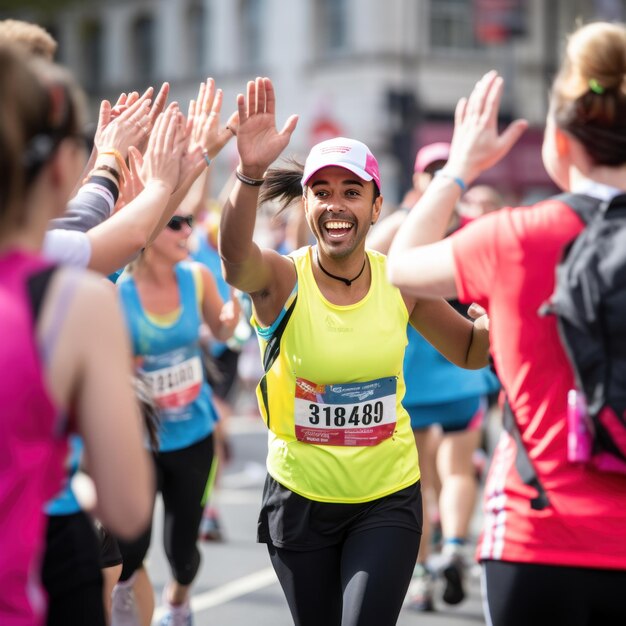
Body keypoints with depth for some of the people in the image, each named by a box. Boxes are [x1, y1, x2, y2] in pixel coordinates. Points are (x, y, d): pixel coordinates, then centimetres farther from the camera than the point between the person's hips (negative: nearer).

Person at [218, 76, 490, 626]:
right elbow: (235, 257, -36)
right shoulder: (281, 280, -12)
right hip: (300, 498, 0)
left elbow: (471, 350, 10)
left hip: (389, 500, 0)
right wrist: (251, 173, -55)